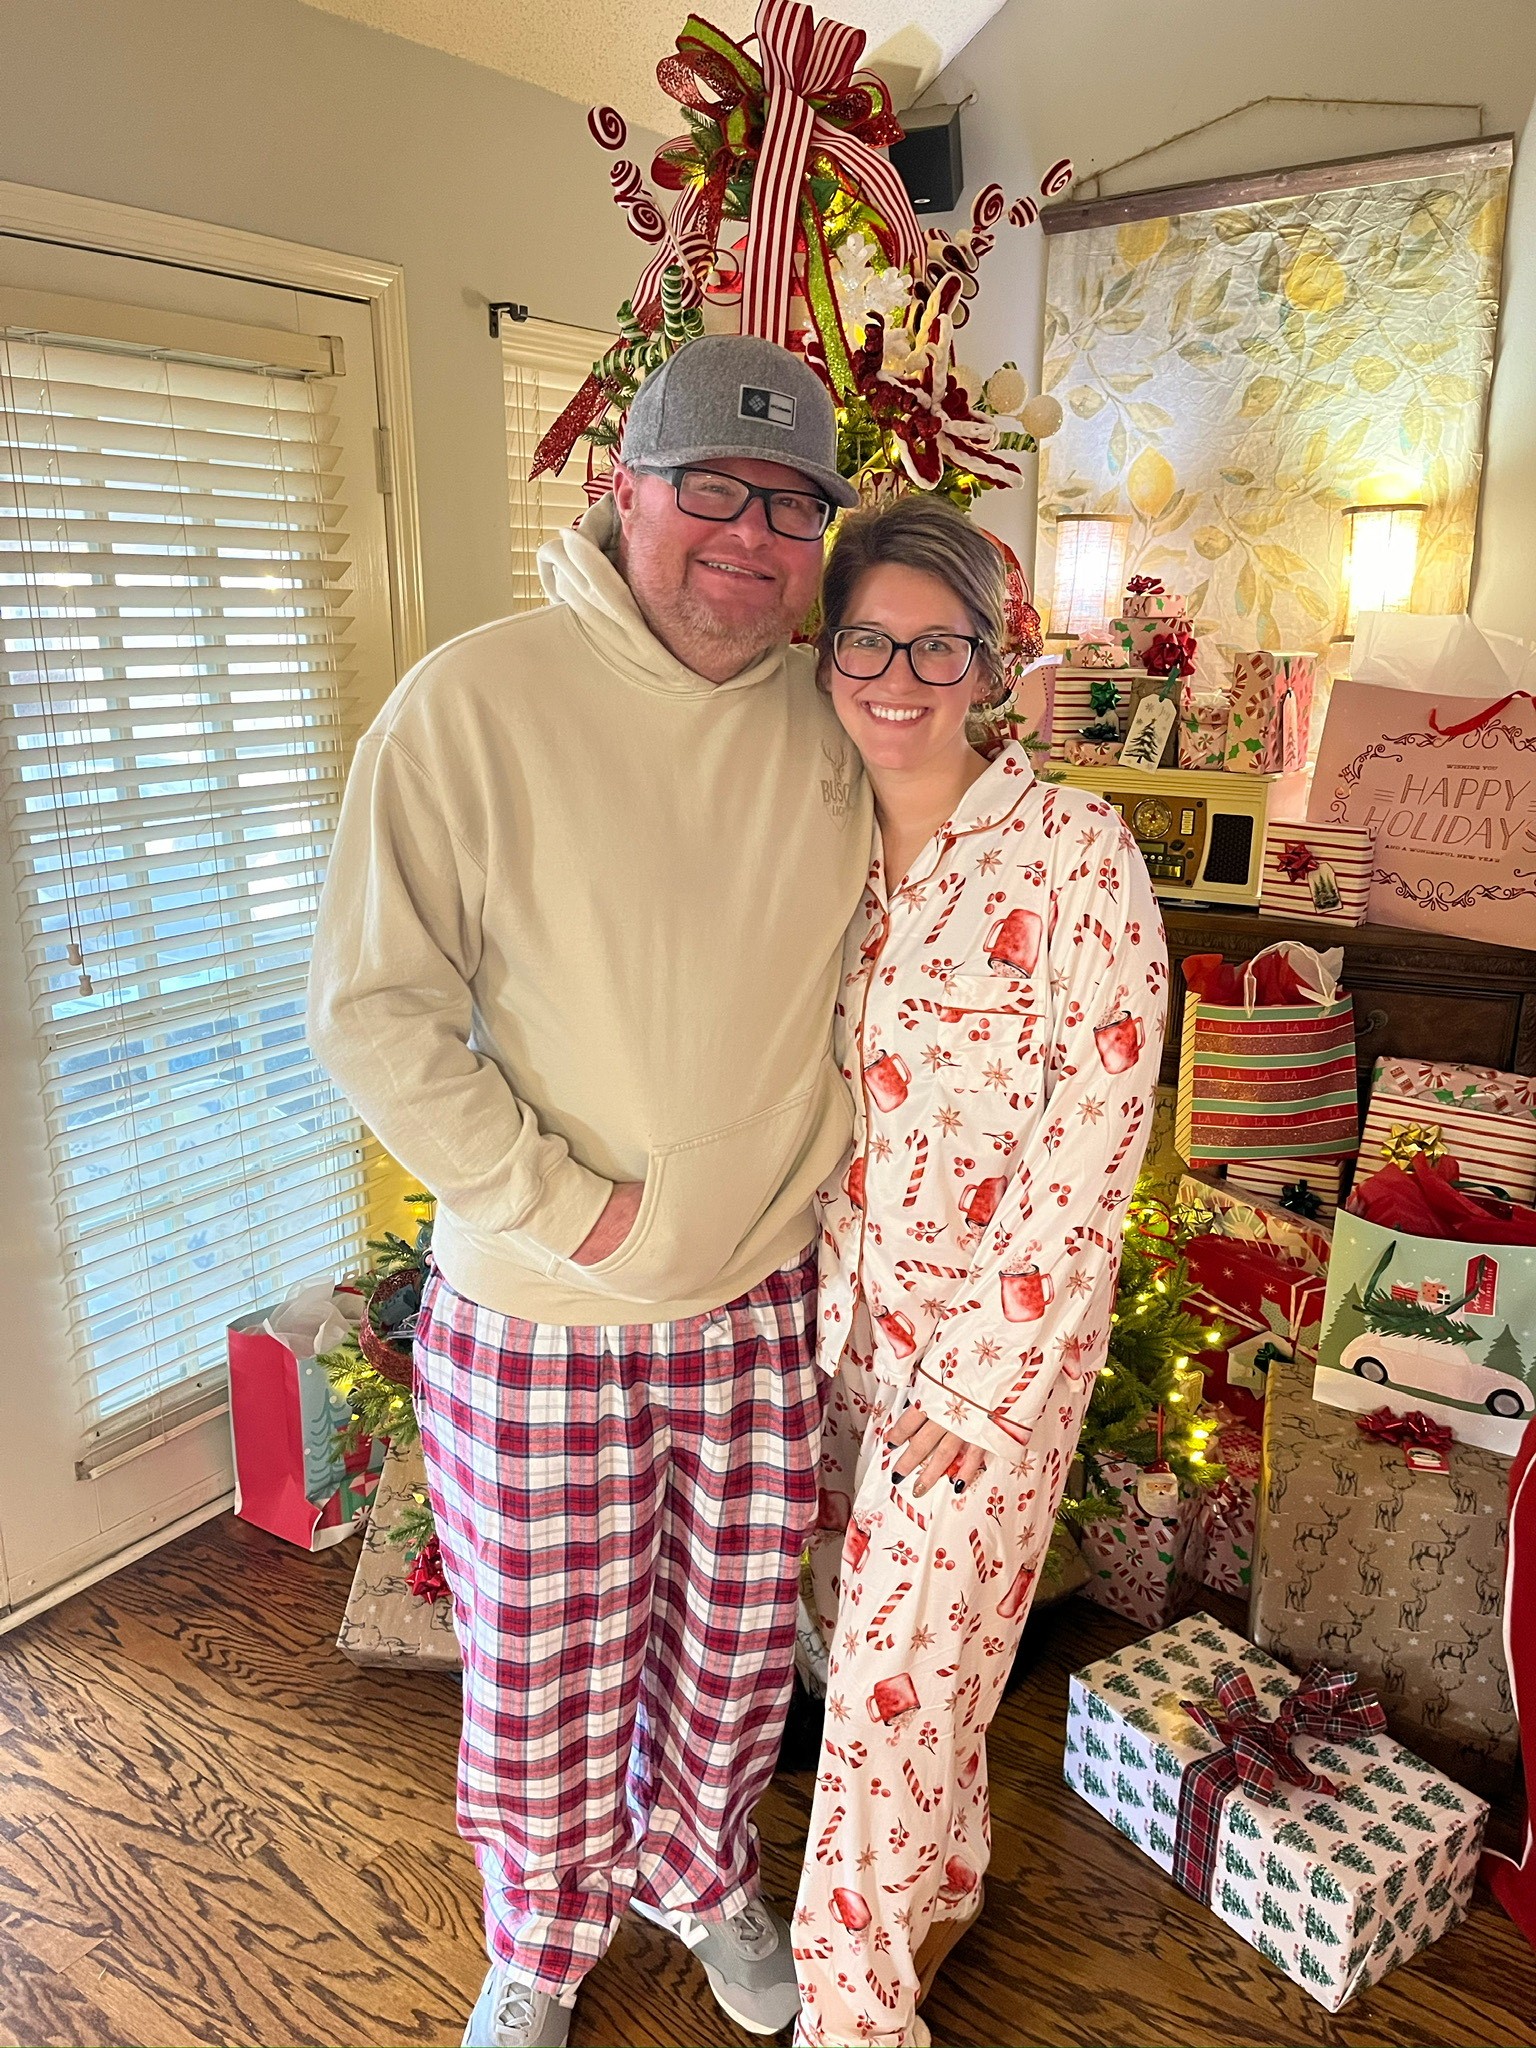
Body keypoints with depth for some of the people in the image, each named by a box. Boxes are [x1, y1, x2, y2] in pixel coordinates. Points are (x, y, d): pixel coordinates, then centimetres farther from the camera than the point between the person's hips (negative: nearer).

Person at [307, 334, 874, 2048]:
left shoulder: (834, 718, 0)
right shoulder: (474, 702, -15)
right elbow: (371, 1012, -16)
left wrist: (815, 1155, 2)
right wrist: (569, 1208, -17)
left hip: (764, 1298, 4)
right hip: (535, 1316, -3)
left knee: (737, 1645, 22)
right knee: (544, 1674, 15)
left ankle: (696, 1871, 54)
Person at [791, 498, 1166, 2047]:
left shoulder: (1075, 851, -15)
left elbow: (1092, 1154, -15)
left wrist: (980, 1381, -13)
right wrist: (817, 1315, 5)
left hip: (998, 1335, -5)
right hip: (841, 1320, 5)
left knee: (900, 1672, 5)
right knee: (880, 1637, 20)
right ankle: (940, 1886, 48)